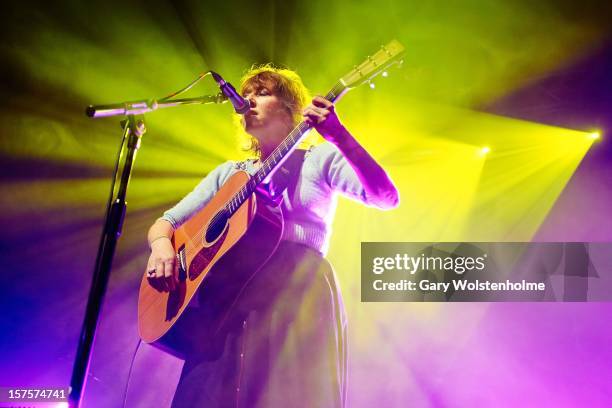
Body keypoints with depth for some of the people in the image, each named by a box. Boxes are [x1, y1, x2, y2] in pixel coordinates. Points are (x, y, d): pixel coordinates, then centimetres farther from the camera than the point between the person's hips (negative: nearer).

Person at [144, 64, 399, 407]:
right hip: (227, 302, 4)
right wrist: (161, 244, -5)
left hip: (299, 294, -3)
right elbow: (167, 221, 20)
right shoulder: (229, 173, 22)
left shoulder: (320, 159, 10)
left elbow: (387, 198, -6)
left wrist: (341, 137, -19)